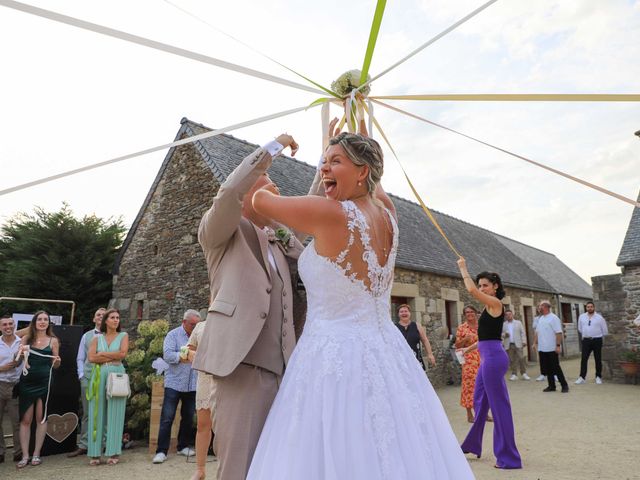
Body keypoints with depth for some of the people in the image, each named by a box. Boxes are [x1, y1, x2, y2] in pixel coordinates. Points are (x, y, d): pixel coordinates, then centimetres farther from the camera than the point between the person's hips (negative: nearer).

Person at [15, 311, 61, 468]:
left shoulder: (53, 340, 4)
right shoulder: (26, 339, 5)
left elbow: (55, 365, 7)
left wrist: (57, 361, -15)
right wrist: (21, 354, -14)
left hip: (44, 383, 0)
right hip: (26, 382, 1)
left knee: (41, 418, 5)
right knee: (25, 419, 2)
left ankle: (36, 454, 14)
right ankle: (25, 455, 9)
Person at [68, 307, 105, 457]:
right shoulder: (86, 336, 12)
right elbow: (80, 359, 14)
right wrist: (82, 375, 4)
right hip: (88, 378, 3)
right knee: (87, 413, 8)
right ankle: (83, 445, 16)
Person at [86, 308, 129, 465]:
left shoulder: (123, 336, 9)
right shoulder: (97, 337, 11)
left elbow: (122, 353, -7)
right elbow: (91, 357, -3)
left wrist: (102, 354, -2)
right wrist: (113, 357, -6)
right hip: (99, 376, 1)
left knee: (114, 414, -1)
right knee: (97, 414, 2)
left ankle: (113, 452, 3)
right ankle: (95, 453, 7)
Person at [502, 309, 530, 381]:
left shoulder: (518, 323, 9)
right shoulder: (503, 324, 10)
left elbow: (522, 332, 6)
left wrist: (524, 341, -4)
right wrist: (504, 335, -12)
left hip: (518, 344, -1)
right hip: (508, 345, 1)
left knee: (521, 358, -5)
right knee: (511, 360, 1)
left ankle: (524, 374, 3)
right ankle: (514, 374, 8)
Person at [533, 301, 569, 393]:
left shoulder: (553, 318, -11)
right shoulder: (540, 319, 12)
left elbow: (559, 333, -16)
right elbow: (537, 332, 17)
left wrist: (558, 345, -21)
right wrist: (535, 342, 10)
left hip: (552, 349, -7)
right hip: (542, 348, 7)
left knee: (556, 368, -2)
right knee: (547, 368, 10)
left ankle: (564, 385, 11)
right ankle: (551, 386, 18)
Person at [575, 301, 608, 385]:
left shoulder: (599, 317, -3)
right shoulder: (581, 317, 4)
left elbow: (605, 331, 5)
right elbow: (580, 328, 18)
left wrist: (599, 336, 13)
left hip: (597, 340, -1)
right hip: (586, 340, 2)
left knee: (598, 359, 6)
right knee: (584, 359, -2)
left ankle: (598, 377, 17)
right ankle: (582, 377, 1)